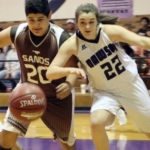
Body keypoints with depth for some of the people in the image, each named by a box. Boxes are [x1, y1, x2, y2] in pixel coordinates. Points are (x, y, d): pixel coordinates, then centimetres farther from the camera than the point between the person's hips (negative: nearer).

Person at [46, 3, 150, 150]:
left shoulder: (110, 31, -21)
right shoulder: (72, 44, -21)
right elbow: (50, 72, -26)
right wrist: (70, 70, -46)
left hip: (131, 84, 1)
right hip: (105, 91, 0)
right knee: (96, 122, -28)